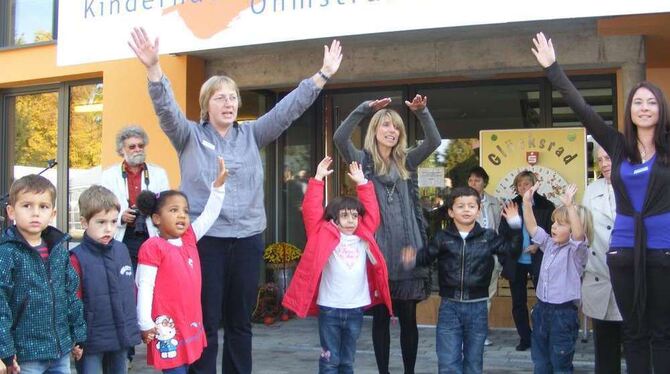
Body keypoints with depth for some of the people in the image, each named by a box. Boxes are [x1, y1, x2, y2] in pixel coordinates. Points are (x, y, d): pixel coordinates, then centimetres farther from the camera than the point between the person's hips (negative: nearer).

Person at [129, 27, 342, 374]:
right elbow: (166, 109, -13)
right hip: (204, 239, -3)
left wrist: (322, 75, -5)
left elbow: (287, 109, 3)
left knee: (240, 322, 13)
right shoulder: (190, 136, 3)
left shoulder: (251, 135, 10)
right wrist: (153, 68, -30)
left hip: (247, 239, 3)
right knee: (206, 322, 2)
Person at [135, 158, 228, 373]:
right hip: (167, 326, -7)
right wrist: (145, 324, -16)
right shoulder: (153, 247, -12)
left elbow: (209, 215, 14)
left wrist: (219, 184, 7)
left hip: (190, 324, 7)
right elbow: (145, 287, -14)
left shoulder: (189, 239, 7)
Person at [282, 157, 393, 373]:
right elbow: (311, 210, -6)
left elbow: (372, 211, 13)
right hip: (329, 308, -3)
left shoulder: (364, 238, 8)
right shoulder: (324, 235, -1)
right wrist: (318, 178, -9)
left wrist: (362, 183, 9)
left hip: (355, 309, 3)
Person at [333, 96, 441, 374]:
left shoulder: (406, 162, 14)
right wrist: (365, 109, -20)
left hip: (407, 247, 3)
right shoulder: (363, 160, 4)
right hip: (378, 247, -3)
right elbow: (339, 137, -13)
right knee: (381, 316, 4)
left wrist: (422, 112, -10)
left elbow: (434, 141, 2)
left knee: (408, 317, 6)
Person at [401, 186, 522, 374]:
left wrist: (515, 225, -6)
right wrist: (413, 258, -13)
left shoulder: (488, 236, 0)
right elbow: (427, 256, 7)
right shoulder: (442, 237, -2)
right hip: (449, 306, -1)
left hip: (477, 307, 1)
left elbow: (511, 249, 5)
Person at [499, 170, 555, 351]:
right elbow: (502, 233, 8)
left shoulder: (546, 206, -1)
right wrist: (504, 259, 1)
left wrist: (538, 245, -16)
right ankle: (524, 338, 19)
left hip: (538, 260, -3)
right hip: (516, 262, 3)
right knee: (518, 302, 8)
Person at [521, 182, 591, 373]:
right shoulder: (550, 245, 10)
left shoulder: (576, 251, -11)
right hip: (542, 309, 7)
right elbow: (532, 228, 11)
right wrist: (527, 202, 0)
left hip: (563, 313, -7)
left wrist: (570, 206, -40)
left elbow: (579, 233, -31)